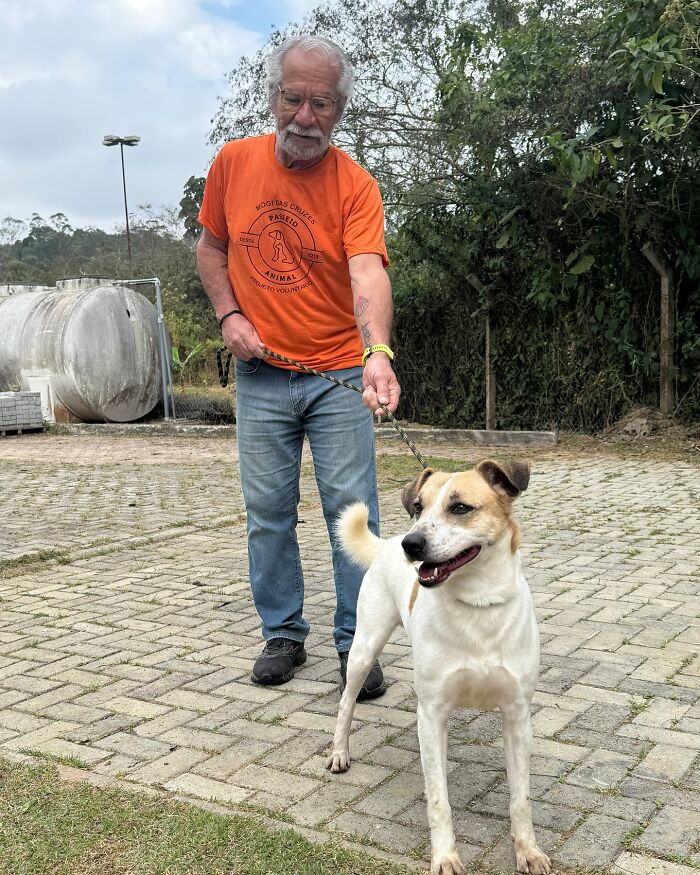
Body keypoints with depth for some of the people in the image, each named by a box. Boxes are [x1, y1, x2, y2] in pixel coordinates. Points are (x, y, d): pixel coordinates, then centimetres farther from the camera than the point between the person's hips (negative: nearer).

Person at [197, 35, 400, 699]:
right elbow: (210, 246, 12)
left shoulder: (355, 184, -11)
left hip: (338, 377, -2)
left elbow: (368, 274, -25)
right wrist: (228, 314, -5)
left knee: (352, 510, 0)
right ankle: (283, 635, 24)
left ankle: (355, 643, 13)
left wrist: (378, 353, -43)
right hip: (261, 377, 3)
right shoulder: (233, 162, 0)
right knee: (267, 512, 8)